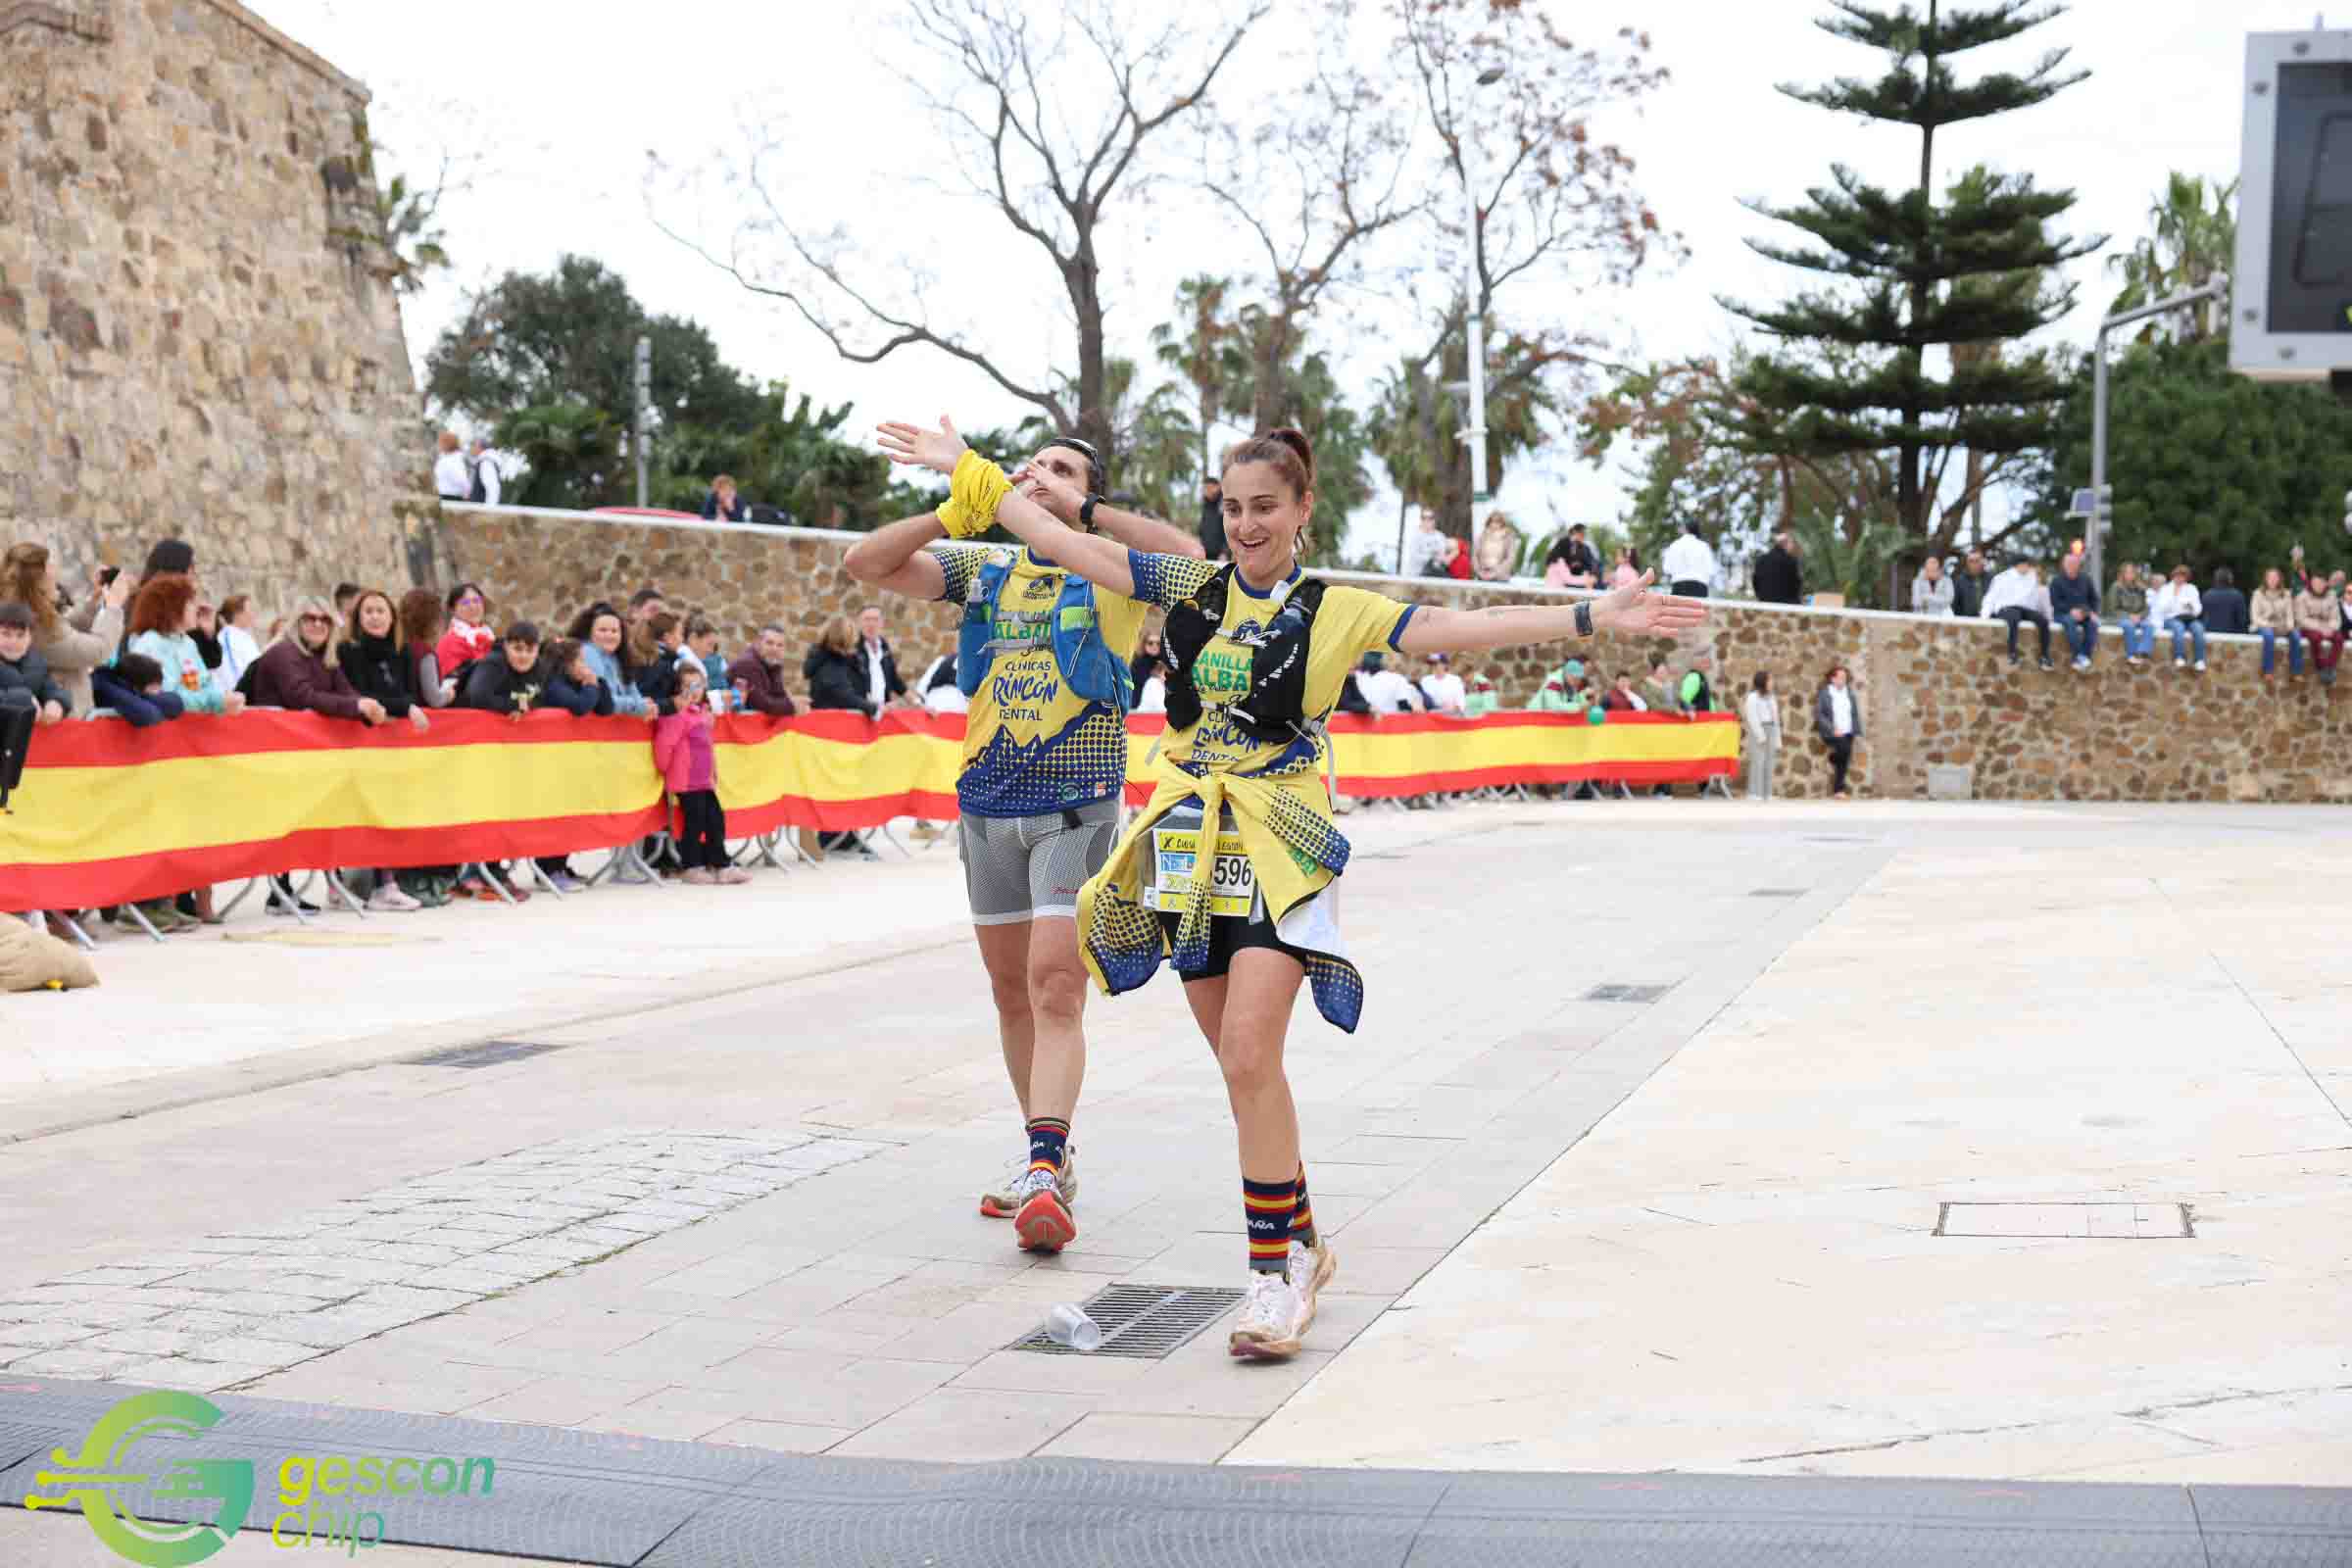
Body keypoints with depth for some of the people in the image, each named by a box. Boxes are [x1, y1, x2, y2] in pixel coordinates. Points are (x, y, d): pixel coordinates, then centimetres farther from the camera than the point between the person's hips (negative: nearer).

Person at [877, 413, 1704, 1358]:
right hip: (1193, 848, 4)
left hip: (1280, 851, -4)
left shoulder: (1334, 610, -1)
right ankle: (1301, 1245, 25)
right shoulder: (1188, 589, 9)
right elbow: (1062, 543, 11)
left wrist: (1595, 618, -18)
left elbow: (1460, 630, -9)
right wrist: (965, 468, 12)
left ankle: (1276, 1266, -6)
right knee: (1241, 1064, 9)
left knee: (1248, 1051, -17)